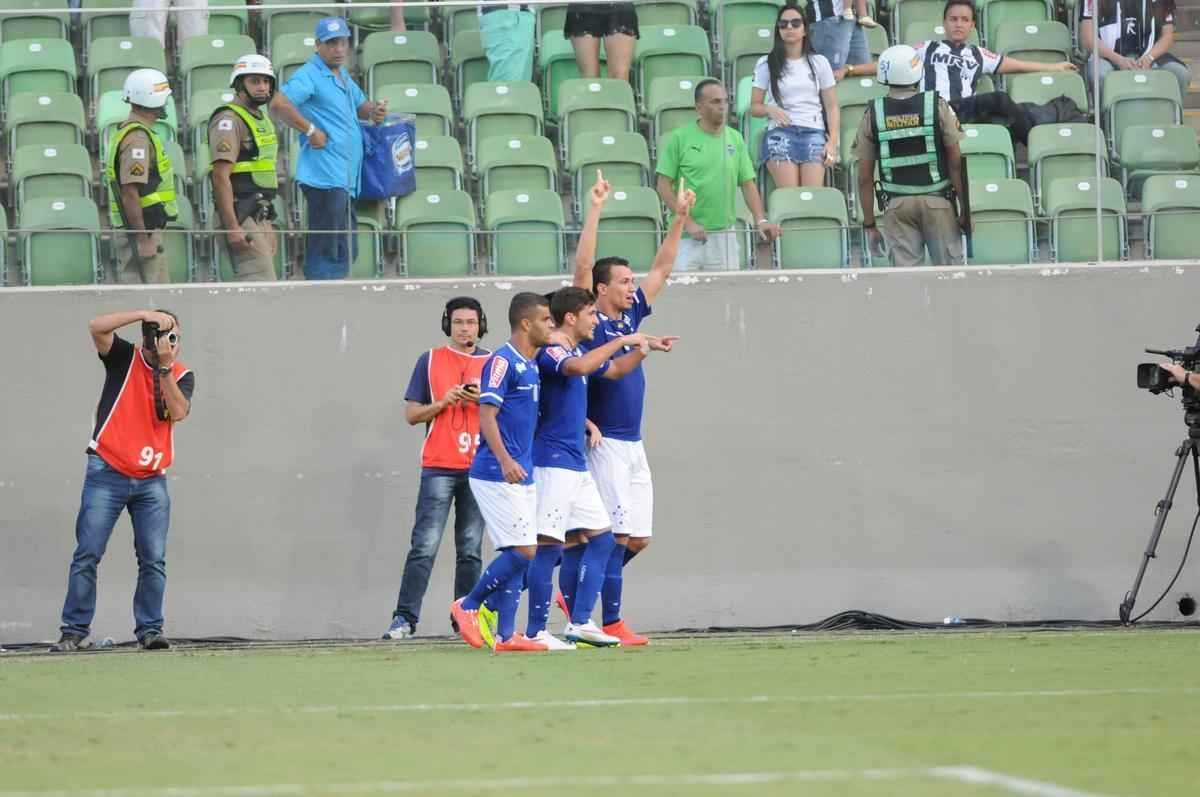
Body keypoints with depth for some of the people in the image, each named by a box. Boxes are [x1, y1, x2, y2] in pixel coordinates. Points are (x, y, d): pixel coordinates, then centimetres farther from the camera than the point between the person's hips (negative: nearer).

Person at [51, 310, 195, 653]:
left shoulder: (182, 376, 7)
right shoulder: (124, 358, 2)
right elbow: (97, 326, -15)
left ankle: (149, 629, 5)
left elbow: (179, 412, -12)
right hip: (107, 474, -2)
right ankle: (74, 631, 0)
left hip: (151, 481, 2)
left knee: (153, 559, -2)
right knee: (87, 554, -4)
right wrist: (144, 314, -19)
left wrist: (165, 368, -16)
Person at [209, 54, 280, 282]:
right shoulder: (229, 120, -11)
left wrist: (268, 225, 24)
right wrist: (232, 227, -25)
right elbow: (221, 177, -19)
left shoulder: (262, 119, 20)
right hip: (242, 217, -10)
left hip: (259, 216, 10)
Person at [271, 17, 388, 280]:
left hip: (346, 179, 10)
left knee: (344, 253, 15)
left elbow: (360, 105, 32)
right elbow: (279, 104, -23)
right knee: (328, 251, -13)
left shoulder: (342, 76, 19)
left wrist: (374, 111, 8)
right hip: (325, 177, -10)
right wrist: (311, 131, -20)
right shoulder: (309, 75, -10)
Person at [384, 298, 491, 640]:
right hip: (438, 467, -2)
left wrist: (484, 400, -7)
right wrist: (443, 403, -10)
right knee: (424, 547, -9)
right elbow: (412, 414, 7)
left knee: (470, 550, 4)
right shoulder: (430, 361, 8)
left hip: (478, 468, 2)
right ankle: (404, 618, -11)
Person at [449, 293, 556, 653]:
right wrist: (505, 461, -29)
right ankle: (467, 606, 2)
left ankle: (506, 635, 7)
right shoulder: (502, 361, -12)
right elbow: (487, 415, -18)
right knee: (523, 551, -12)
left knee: (516, 555, 6)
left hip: (521, 475, 9)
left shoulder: (532, 365, 15)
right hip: (496, 475, -9)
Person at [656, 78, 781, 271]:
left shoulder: (735, 139, 8)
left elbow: (748, 184, 10)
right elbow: (664, 186, -3)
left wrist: (761, 220, -4)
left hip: (725, 236, 3)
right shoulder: (679, 138, -2)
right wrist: (688, 222, -11)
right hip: (687, 237, -3)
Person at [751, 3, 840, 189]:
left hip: (814, 132, 1)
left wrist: (833, 141, 0)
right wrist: (770, 109, -10)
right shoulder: (766, 64, 13)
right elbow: (754, 106, 13)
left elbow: (832, 106, 14)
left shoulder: (819, 62, 16)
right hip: (780, 132, -1)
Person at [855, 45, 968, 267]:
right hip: (937, 200, -1)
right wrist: (966, 209, 3)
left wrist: (869, 224, 8)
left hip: (896, 205, 1)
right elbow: (956, 163, -5)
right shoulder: (937, 107, -5)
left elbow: (864, 177, 1)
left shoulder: (873, 115, -1)